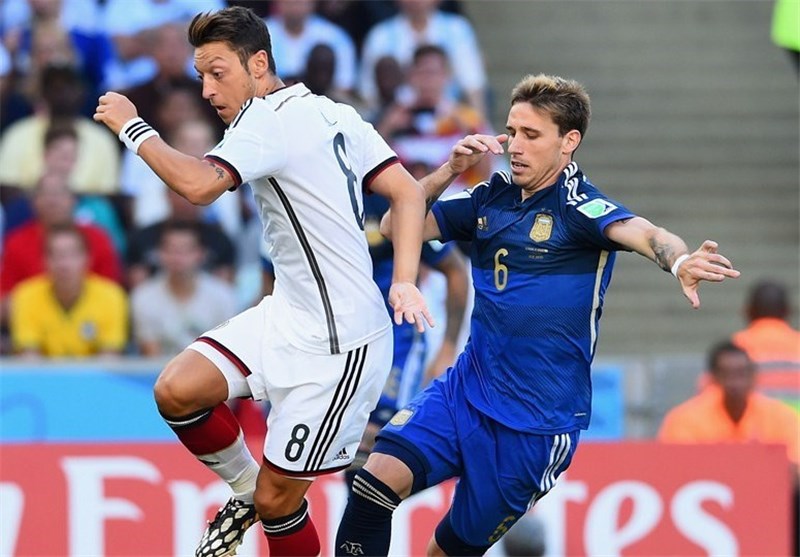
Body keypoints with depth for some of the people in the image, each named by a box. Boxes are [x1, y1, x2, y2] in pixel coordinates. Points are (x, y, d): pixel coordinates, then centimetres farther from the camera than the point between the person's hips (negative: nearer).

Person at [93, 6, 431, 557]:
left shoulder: (270, 119, -16)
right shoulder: (333, 113, 9)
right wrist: (404, 280, -7)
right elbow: (408, 191, 3)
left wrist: (133, 127, -17)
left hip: (338, 344, -9)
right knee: (178, 390, -4)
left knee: (276, 499, -1)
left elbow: (199, 184, -32)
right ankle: (245, 488, 17)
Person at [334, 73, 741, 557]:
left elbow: (642, 233, -33)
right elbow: (397, 225, 10)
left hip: (536, 422, -4)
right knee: (378, 479, -19)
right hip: (465, 391, 4)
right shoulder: (491, 198, 5)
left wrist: (679, 259, -56)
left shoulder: (578, 205, -13)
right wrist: (450, 170, -5)